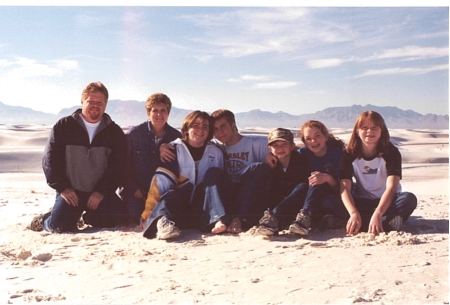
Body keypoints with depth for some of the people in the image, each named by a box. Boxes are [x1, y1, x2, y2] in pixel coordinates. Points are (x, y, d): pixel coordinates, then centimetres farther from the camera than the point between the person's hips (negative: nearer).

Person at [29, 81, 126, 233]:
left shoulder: (115, 132, 5)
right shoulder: (63, 126, 4)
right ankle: (43, 220, 17)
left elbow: (118, 166, -1)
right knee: (59, 225, -21)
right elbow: (50, 160, 1)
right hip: (71, 192, -1)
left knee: (114, 219, -22)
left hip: (101, 193, 1)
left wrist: (102, 191, -13)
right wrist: (62, 187, -9)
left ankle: (88, 217, 13)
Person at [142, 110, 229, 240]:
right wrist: (147, 214, -18)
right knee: (171, 195, -32)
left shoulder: (216, 153, 11)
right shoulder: (175, 149, 1)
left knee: (213, 172, -16)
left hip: (202, 212, 2)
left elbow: (219, 183, 14)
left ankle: (217, 220, -34)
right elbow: (160, 182, -9)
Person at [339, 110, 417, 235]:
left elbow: (391, 187, -25)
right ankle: (387, 224, -34)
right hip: (363, 203, 1)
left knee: (409, 199, -32)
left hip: (386, 202, -1)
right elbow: (345, 188, -19)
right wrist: (354, 214, -38)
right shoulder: (349, 154, -9)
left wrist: (377, 214, -42)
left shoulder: (391, 152, -13)